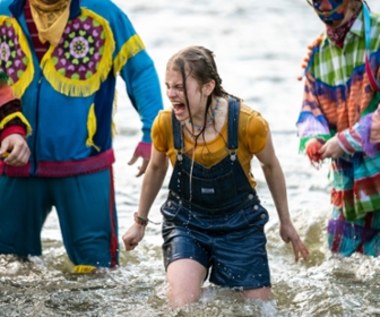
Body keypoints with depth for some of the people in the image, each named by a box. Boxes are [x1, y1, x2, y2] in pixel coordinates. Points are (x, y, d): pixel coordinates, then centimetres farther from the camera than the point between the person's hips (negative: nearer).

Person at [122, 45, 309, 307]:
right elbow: (156, 169, 7)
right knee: (183, 307, -21)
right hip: (185, 221, 0)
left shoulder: (247, 123, -21)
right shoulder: (165, 124, -15)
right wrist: (140, 222, 18)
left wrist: (286, 222, 9)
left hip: (239, 224, 0)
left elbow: (271, 166, -1)